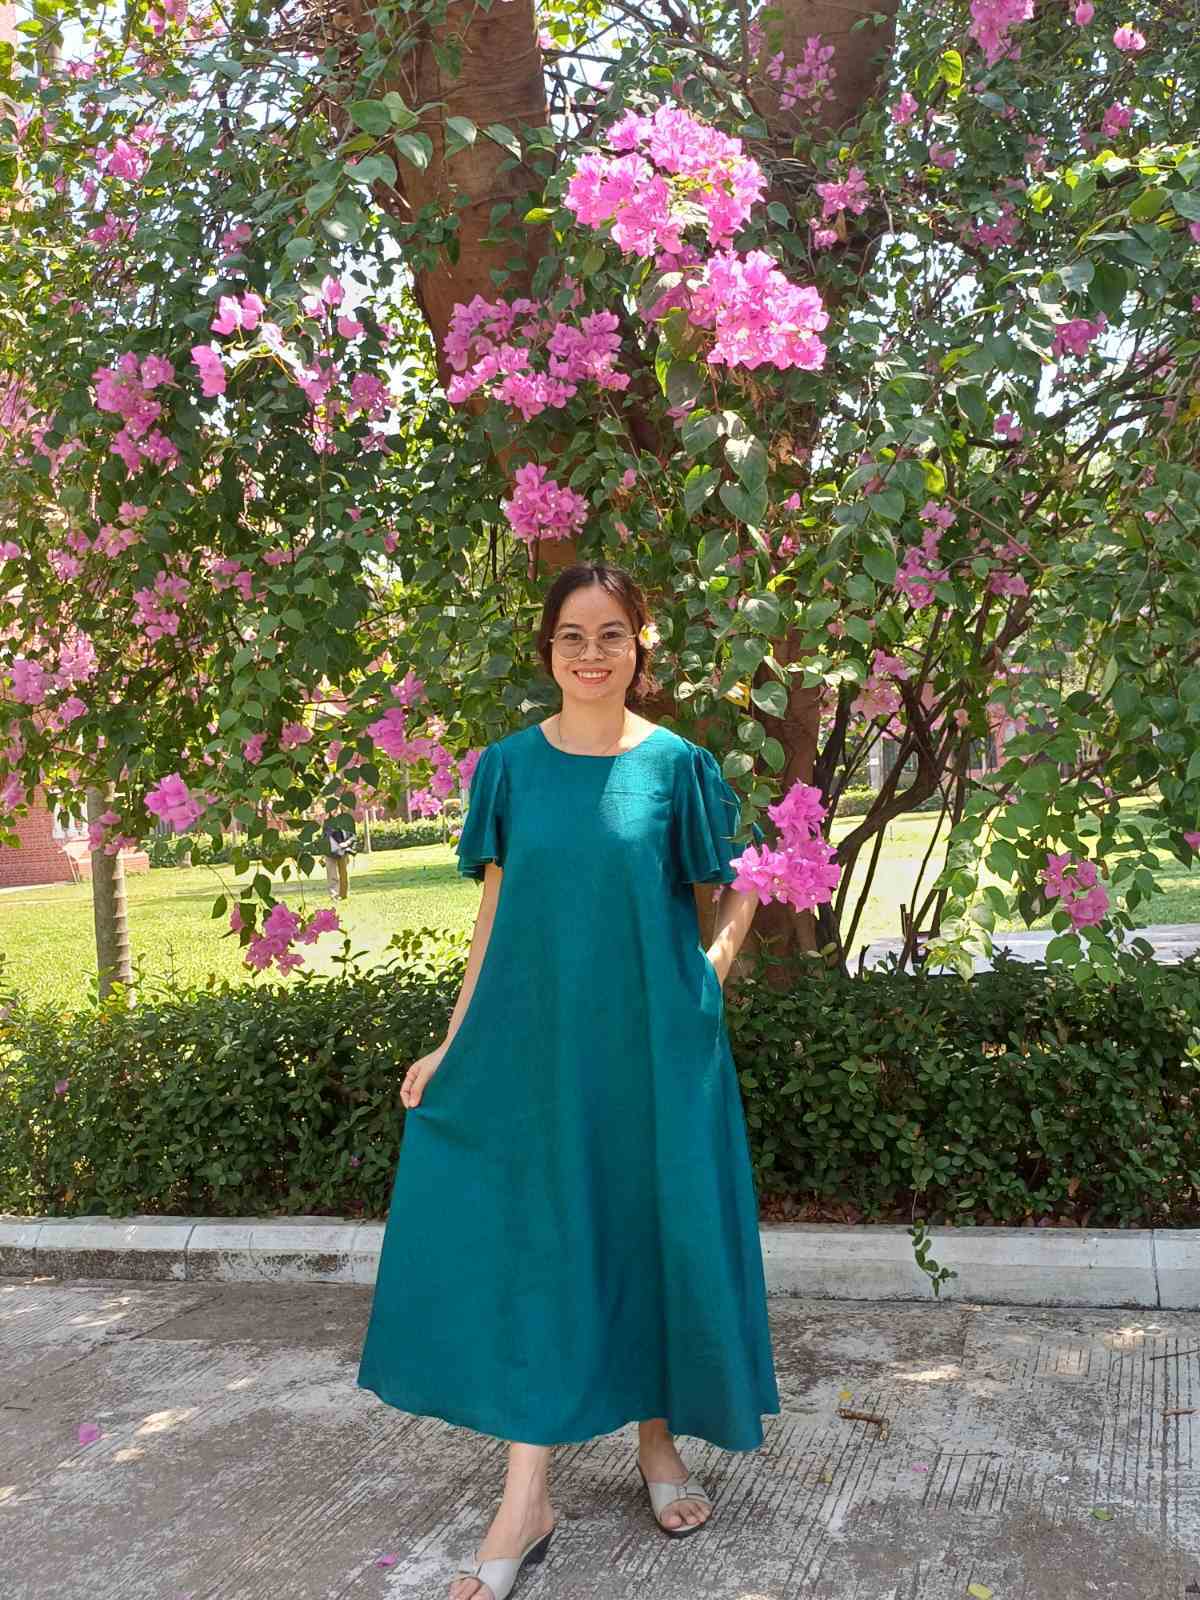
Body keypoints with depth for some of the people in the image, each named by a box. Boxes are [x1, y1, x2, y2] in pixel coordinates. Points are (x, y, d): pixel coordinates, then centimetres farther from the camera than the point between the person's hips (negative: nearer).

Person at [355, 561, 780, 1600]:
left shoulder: (677, 765, -2)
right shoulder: (511, 766, 2)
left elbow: (737, 891, 8)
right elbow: (496, 914, 6)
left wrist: (712, 970, -9)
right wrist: (453, 1047, 4)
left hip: (649, 1047, -1)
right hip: (534, 1045, 1)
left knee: (655, 1231, 8)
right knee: (532, 1246, 3)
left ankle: (660, 1443, 32)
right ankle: (526, 1504, 14)